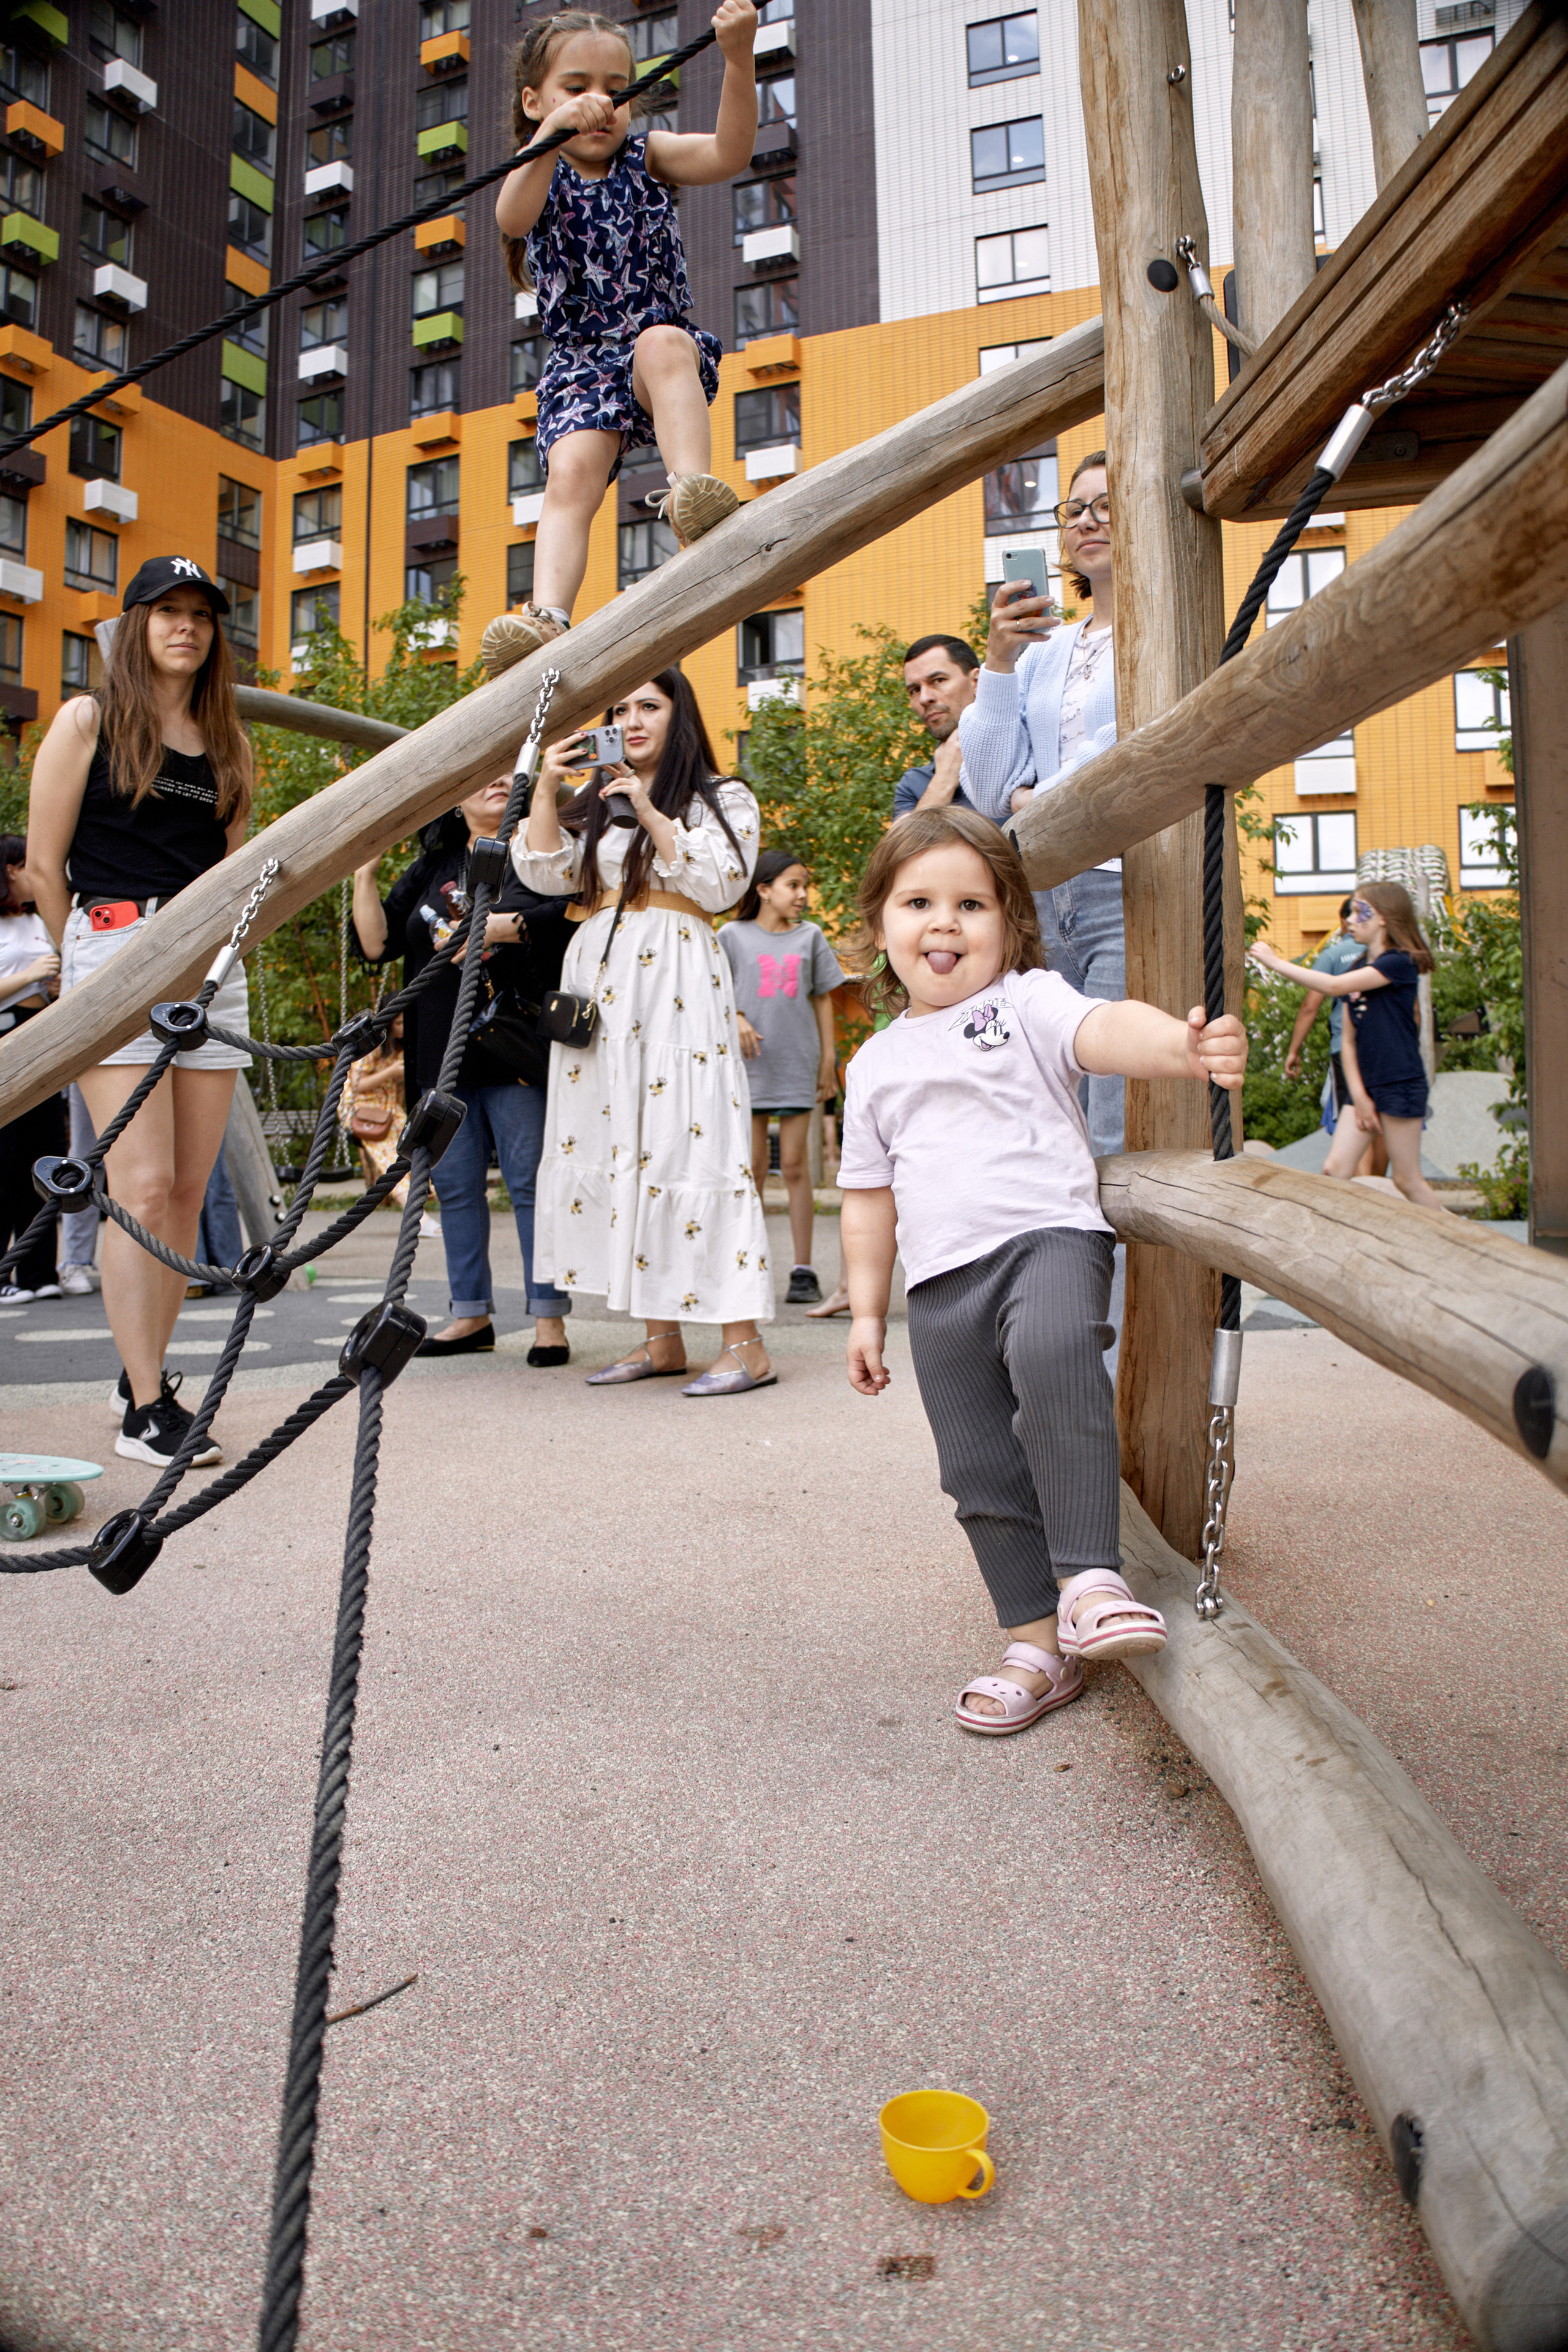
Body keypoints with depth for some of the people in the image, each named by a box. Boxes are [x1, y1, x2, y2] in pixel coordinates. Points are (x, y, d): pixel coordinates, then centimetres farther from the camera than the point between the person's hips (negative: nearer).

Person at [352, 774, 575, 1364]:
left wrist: (499, 927, -17)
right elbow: (376, 943, 13)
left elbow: (572, 911, -13)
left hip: (514, 1046, -5)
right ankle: (471, 1314, 19)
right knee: (455, 1185, 9)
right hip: (442, 1054, 6)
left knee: (531, 1181, -6)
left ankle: (549, 1317, 1)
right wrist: (364, 870, 5)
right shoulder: (432, 866, 18)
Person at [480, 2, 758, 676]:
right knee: (571, 473, -25)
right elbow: (511, 219, -19)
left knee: (664, 343, -36)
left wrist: (739, 59, -25)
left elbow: (729, 154, -8)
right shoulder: (539, 176, 7)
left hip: (659, 338, 0)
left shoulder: (647, 157, 11)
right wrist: (553, 136, -36)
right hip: (579, 363, 0)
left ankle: (693, 488, -50)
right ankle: (546, 613, -42)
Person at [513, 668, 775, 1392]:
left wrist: (649, 811, -10)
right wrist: (545, 790, -2)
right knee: (615, 1142, 1)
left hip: (676, 979, -5)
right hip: (598, 979, 5)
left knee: (687, 1139, -15)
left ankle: (743, 1342, -15)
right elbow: (545, 873, 9)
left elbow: (718, 884, -5)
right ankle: (661, 1338, 7)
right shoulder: (595, 803, 23)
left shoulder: (722, 798, 11)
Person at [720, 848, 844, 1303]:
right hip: (750, 1062, 0)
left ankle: (803, 1270, 5)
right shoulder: (734, 935, 4)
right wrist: (736, 1020, -11)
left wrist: (828, 1059, 8)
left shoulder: (810, 936, 9)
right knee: (754, 1166, 3)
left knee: (794, 1164, 0)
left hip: (797, 1063, 1)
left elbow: (823, 999, 12)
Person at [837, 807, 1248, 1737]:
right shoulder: (878, 1062, 17)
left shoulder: (1028, 1001, 3)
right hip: (942, 1282, 5)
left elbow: (1106, 1030, -19)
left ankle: (1088, 1574, -24)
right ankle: (1040, 1646, 19)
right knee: (980, 1470, 5)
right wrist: (867, 1311, 19)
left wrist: (1182, 1045, -41)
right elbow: (870, 1198, 21)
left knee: (1053, 1358, -36)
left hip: (1049, 1235, -5)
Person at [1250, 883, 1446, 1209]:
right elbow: (1348, 1040, 11)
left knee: (1407, 1179, 1)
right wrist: (1359, 1095, 1)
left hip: (1401, 1085, -7)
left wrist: (1275, 962, -18)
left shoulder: (1399, 963, -11)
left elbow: (1333, 986, -22)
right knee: (1335, 1170, -4)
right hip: (1365, 1084, 7)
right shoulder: (1358, 969, 13)